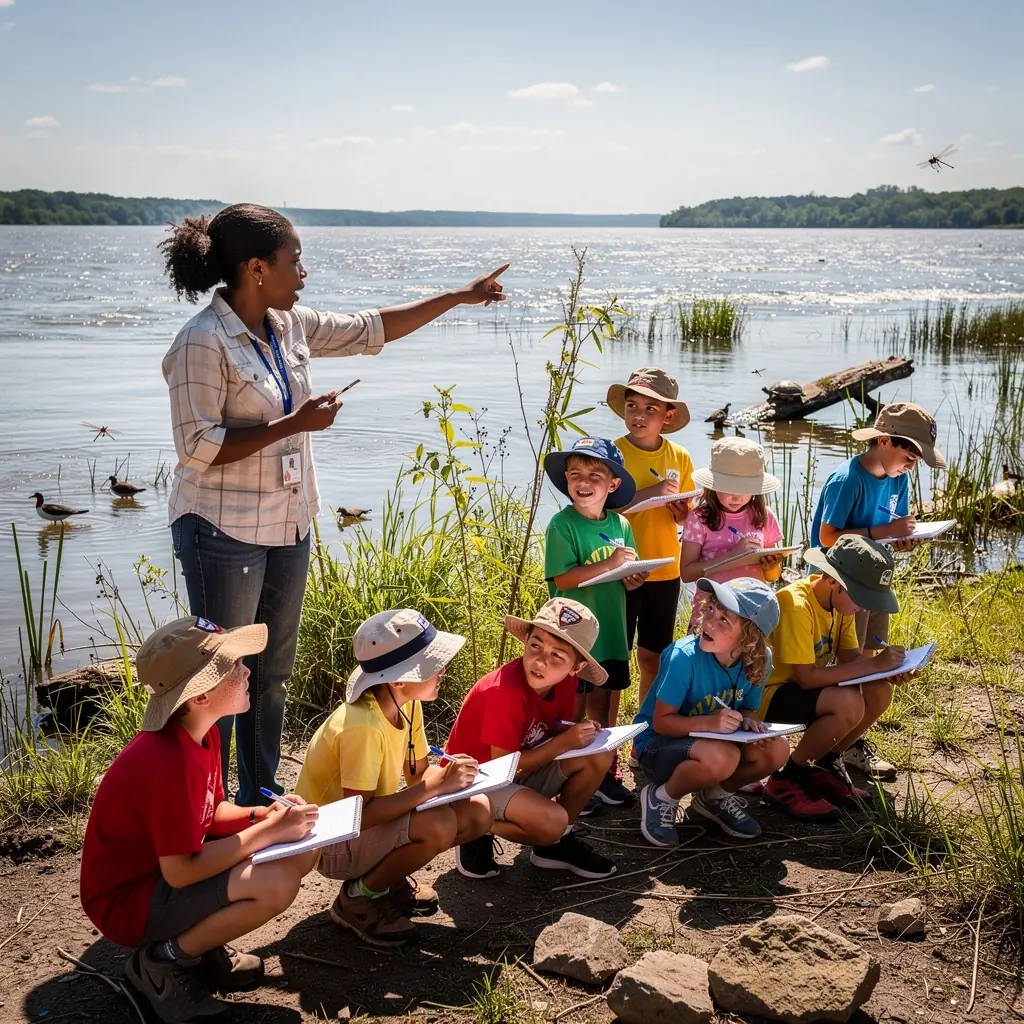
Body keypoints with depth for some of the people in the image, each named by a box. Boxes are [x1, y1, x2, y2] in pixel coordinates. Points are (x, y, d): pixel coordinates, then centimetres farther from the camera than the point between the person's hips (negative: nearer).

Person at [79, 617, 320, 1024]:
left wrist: (264, 815, -8)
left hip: (168, 866, 9)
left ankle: (202, 942, 10)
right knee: (275, 885, -27)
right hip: (126, 899, -9)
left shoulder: (202, 731, -3)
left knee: (301, 850, -1)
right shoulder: (171, 762, -32)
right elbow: (180, 871, -29)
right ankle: (161, 962, -7)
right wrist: (269, 832, -23)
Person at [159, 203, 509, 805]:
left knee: (274, 672, 16)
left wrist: (461, 297, 16)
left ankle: (263, 799, 29)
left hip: (287, 526, 8)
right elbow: (198, 446, -21)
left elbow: (372, 330, 15)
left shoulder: (290, 326, 5)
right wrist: (293, 424, -22)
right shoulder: (204, 343, -18)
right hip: (224, 531, -8)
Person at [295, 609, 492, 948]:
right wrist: (438, 784, -31)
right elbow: (359, 814, -31)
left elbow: (418, 773, 5)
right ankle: (358, 898, -7)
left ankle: (390, 879, 11)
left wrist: (450, 775, -18)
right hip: (333, 841, -8)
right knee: (438, 825, -32)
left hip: (375, 821, 8)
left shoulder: (408, 705, -5)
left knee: (477, 812, -6)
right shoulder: (362, 726, -31)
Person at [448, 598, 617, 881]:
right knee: (552, 821, -31)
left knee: (599, 755, -10)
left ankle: (556, 843, 5)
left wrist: (581, 733, -18)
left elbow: (558, 734, 4)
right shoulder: (505, 691, -31)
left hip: (523, 770, 8)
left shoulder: (565, 683, -10)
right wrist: (564, 742, -25)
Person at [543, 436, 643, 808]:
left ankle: (604, 774, 27)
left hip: (610, 632, 5)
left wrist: (632, 579, -10)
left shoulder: (620, 525, 4)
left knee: (601, 705, 15)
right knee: (574, 710, 4)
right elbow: (563, 579, -20)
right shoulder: (562, 525, -12)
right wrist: (609, 564, -25)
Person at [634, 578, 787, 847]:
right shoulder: (684, 657, -28)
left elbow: (747, 708, 5)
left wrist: (747, 720, -20)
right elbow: (661, 721, -21)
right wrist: (709, 723, -37)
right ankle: (662, 798, -6)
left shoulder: (758, 661, -13)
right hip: (658, 743, -6)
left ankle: (713, 797, 9)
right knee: (722, 758, -36)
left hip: (710, 741, 6)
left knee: (777, 750, -18)